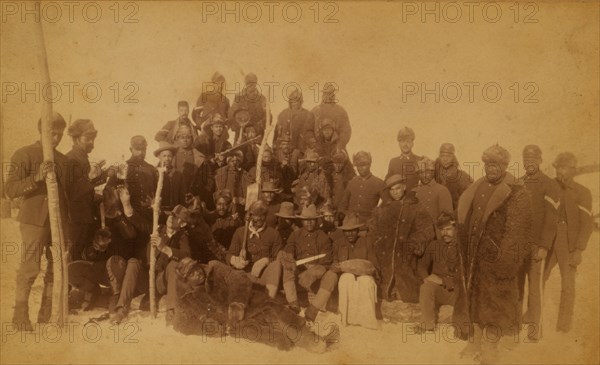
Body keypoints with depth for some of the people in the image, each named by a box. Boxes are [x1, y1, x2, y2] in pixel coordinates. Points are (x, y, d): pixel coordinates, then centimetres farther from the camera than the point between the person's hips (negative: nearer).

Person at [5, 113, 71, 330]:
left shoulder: (63, 160, 14)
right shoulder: (24, 155, -2)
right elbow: (10, 189, -10)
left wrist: (69, 222, 14)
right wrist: (37, 177, -23)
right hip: (34, 221, -5)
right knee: (29, 269, -7)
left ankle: (47, 314, 16)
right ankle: (20, 314, 6)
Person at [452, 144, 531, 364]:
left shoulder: (517, 194, -8)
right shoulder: (475, 190, 10)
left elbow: (517, 231, -13)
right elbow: (464, 219, 15)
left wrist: (507, 260, -19)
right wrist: (464, 250, 8)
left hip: (497, 258, -5)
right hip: (473, 257, 6)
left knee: (495, 302, 3)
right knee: (472, 297, 13)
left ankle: (490, 346, 15)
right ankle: (474, 340, 26)